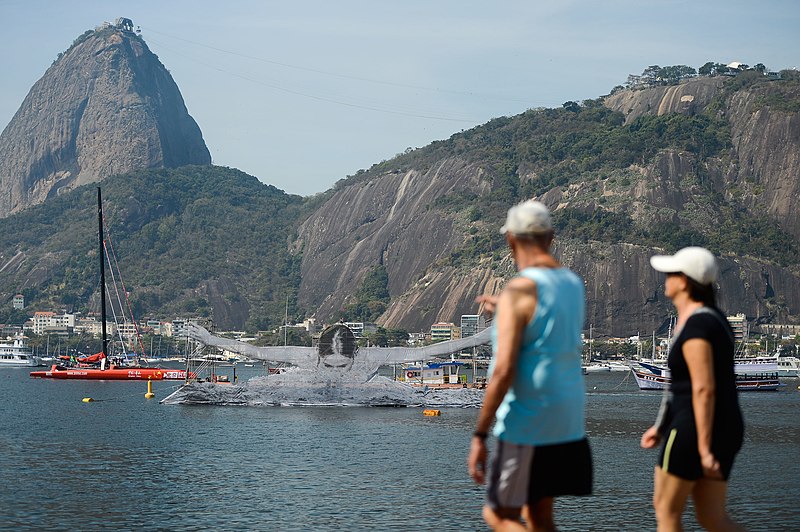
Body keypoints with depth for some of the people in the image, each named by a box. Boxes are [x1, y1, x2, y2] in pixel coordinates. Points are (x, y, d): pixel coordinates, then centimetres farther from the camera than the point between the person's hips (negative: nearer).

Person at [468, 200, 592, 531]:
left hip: (526, 428, -7)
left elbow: (503, 371, -22)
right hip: (569, 426, 8)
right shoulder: (573, 284, 8)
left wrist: (479, 436, -18)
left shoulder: (519, 290, -16)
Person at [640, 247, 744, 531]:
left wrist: (704, 448, -23)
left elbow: (704, 390, -22)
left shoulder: (695, 326, -17)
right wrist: (662, 426, 24)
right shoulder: (710, 317, 15)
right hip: (725, 429, 10)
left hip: (696, 428, -10)